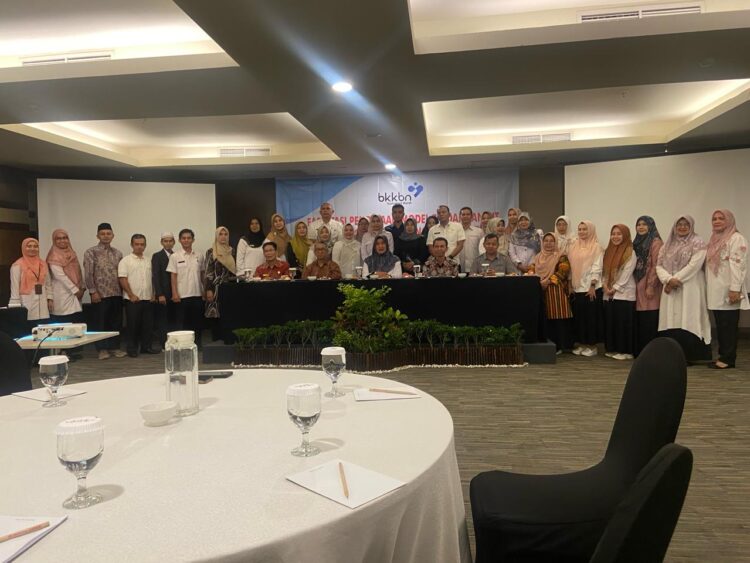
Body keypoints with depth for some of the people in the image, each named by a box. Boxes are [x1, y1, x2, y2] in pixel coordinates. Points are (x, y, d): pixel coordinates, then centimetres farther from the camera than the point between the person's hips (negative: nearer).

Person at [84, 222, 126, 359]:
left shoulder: (117, 253, 11)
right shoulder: (91, 252, -2)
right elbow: (88, 274, -6)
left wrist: (123, 290, 7)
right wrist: (93, 291, -11)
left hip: (117, 294, 4)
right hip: (100, 294, -4)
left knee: (116, 322, 8)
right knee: (100, 322, 3)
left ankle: (115, 346, 18)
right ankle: (102, 349, 13)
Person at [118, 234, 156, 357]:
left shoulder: (148, 261, 13)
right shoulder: (125, 261, -3)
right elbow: (122, 279, -9)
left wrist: (153, 294, 6)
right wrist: (131, 295, -14)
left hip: (148, 299, 5)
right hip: (133, 299, -5)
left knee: (148, 324, 8)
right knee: (133, 325, 1)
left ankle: (146, 347, 18)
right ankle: (132, 348, 11)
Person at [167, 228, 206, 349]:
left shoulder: (199, 256, 6)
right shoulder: (175, 256, -2)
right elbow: (173, 276, -4)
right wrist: (174, 294, -10)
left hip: (197, 294, 3)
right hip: (182, 295, -3)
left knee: (197, 320, 9)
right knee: (182, 322, 4)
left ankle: (197, 343, 20)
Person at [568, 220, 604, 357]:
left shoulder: (596, 247, -4)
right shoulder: (574, 246, 11)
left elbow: (597, 268, -9)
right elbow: (571, 266, 11)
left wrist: (592, 286, -15)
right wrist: (570, 285, 7)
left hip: (591, 288, -5)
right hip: (577, 288, 5)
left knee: (591, 316, 0)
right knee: (578, 316, 7)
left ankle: (592, 346, 9)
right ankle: (581, 344, 17)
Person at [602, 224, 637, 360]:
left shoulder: (630, 253, -7)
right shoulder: (608, 251, 13)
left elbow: (626, 274, -12)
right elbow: (604, 270, 10)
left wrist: (615, 288, -13)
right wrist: (605, 285, -4)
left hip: (624, 294, -6)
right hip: (608, 294, 6)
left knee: (623, 323, -4)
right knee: (610, 322, 8)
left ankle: (625, 351, 2)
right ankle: (612, 349, 17)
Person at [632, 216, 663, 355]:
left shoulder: (656, 243, -6)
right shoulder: (637, 243, 17)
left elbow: (656, 266, -13)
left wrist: (650, 286, -18)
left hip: (649, 287, -7)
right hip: (637, 287, 7)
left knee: (649, 321, -6)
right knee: (638, 321, 7)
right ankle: (639, 351, 13)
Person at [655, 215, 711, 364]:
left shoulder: (697, 243, 1)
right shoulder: (668, 244, 17)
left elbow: (694, 265, -11)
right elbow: (659, 265, 7)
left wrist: (677, 280, -13)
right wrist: (668, 280, -11)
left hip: (690, 289, -4)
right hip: (670, 288, 5)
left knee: (687, 322, -9)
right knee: (670, 322, 0)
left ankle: (688, 356, -4)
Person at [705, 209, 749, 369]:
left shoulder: (736, 238, -5)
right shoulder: (714, 239, 19)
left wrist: (735, 289, -21)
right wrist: (707, 288, 16)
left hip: (728, 292, -7)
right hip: (716, 291, 8)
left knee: (728, 325, -4)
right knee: (720, 326, 9)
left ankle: (728, 359, 1)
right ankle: (723, 355, 14)